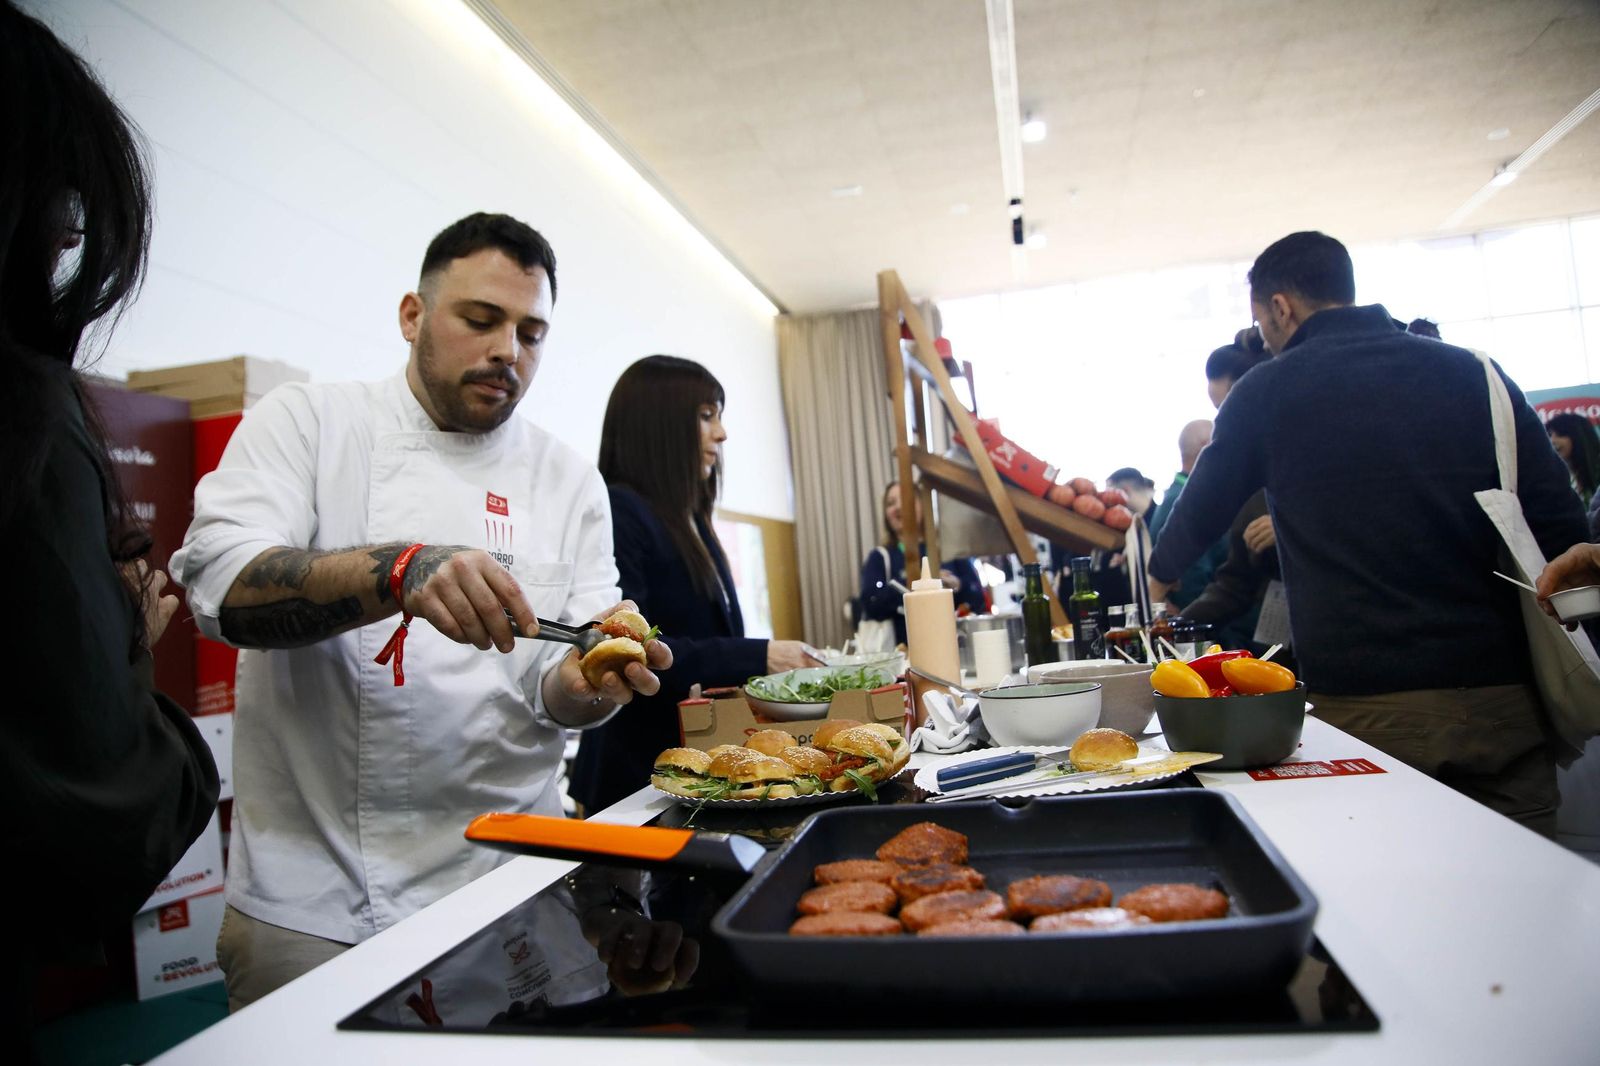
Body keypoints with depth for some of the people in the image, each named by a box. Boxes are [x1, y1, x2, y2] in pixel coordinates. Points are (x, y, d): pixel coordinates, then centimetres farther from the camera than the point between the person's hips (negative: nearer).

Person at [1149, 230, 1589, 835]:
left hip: (1362, 701, -2)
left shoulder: (1264, 393, 0)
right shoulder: (1473, 372, 7)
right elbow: (1561, 527, 4)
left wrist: (1160, 574, 33)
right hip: (1500, 695, 3)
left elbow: (1202, 509, 12)